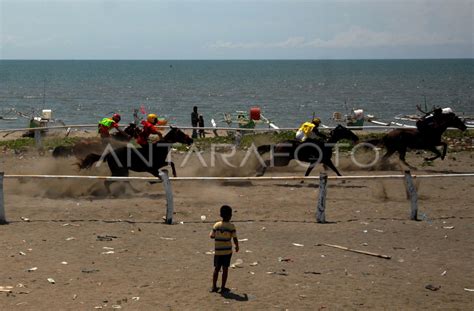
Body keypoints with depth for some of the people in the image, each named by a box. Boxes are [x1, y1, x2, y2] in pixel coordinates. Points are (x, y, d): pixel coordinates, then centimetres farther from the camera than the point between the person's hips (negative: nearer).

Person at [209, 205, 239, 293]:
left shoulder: (216, 225, -3)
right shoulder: (231, 226, -11)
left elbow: (211, 236, 5)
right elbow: (235, 239, -11)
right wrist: (237, 246, 7)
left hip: (218, 251, 2)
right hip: (227, 251, -2)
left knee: (216, 269, 13)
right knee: (225, 269, 7)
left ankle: (214, 287, 15)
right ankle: (223, 287, 9)